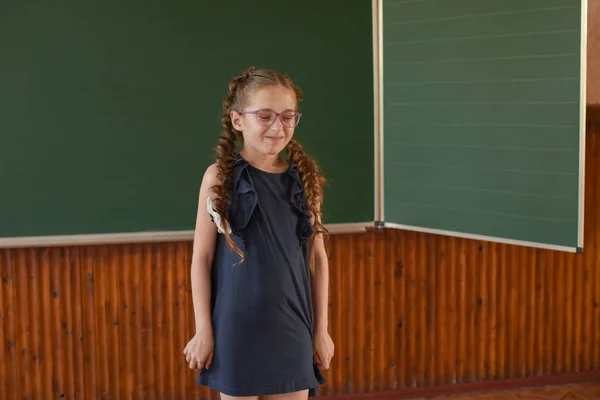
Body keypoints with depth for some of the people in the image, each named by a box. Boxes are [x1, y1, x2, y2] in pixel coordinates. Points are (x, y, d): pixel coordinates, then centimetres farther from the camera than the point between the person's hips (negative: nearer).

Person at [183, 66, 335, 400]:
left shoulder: (306, 179, 1)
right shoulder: (220, 177, -7)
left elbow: (318, 258, 7)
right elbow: (202, 257, -4)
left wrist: (321, 328, 8)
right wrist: (203, 329, -4)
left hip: (291, 325, 3)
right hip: (236, 325, -2)